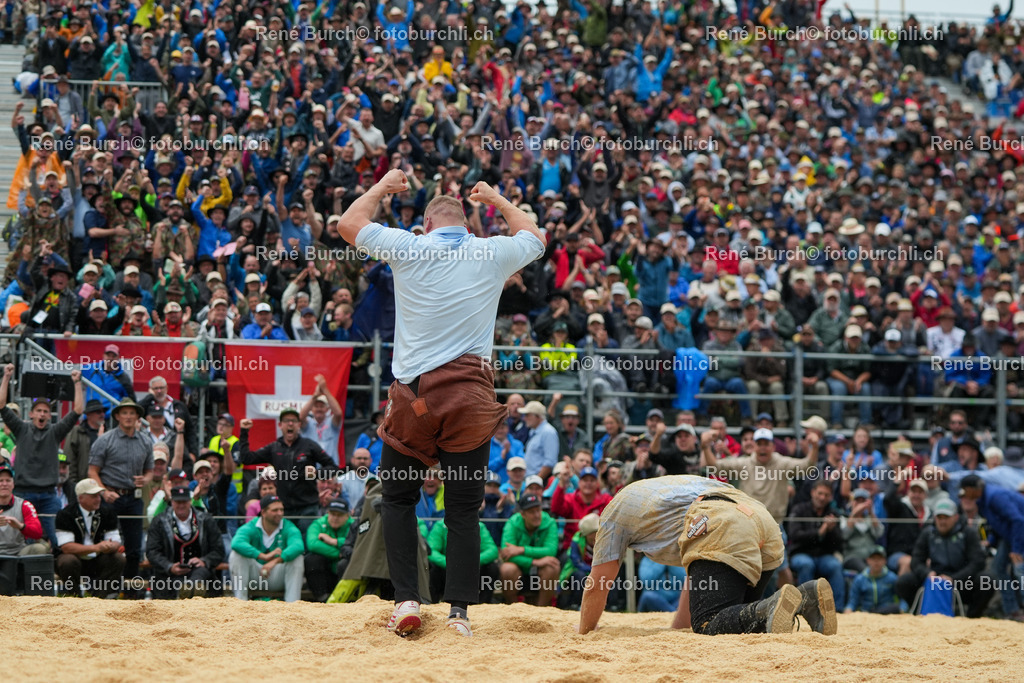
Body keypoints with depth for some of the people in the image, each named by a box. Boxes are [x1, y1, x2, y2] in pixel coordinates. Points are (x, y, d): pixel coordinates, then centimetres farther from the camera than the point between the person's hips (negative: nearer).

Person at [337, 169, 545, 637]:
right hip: (472, 396, 1)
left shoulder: (408, 248, 2)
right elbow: (535, 238, 30)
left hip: (413, 395, -1)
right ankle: (460, 610, -1)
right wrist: (496, 200, 42)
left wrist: (382, 187, 33)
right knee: (465, 508, 4)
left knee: (398, 498, 12)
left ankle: (406, 598, 2)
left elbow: (349, 224, 19)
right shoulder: (493, 255, 7)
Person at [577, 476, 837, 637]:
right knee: (740, 614, 17)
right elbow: (696, 575, 45)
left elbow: (599, 582, 26)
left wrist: (583, 634, 40)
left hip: (720, 530, -8)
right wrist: (677, 630, 45)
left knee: (709, 625, -15)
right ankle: (808, 596, -10)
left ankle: (775, 607, -42)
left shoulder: (616, 508, 26)